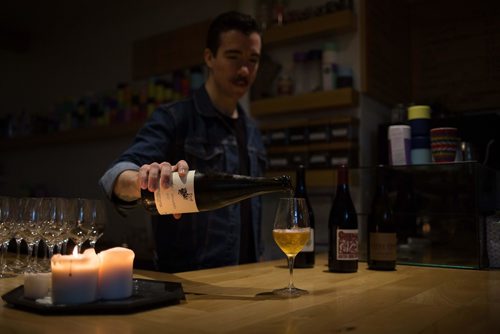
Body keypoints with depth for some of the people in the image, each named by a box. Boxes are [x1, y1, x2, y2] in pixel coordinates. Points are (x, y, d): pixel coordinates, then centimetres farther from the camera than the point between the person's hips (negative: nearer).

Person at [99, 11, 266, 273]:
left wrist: (253, 270, 12)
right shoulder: (174, 119, -8)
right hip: (186, 278, -4)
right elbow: (117, 176, -21)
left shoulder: (251, 131, 11)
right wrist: (144, 181, -41)